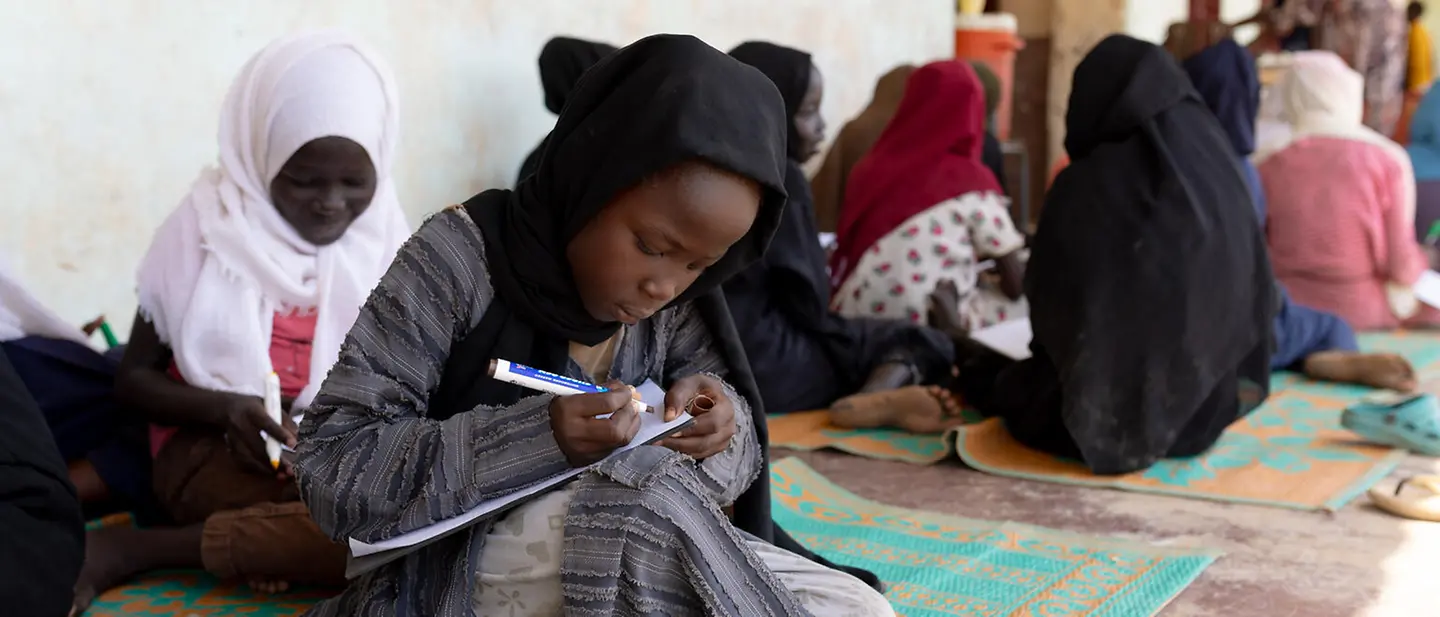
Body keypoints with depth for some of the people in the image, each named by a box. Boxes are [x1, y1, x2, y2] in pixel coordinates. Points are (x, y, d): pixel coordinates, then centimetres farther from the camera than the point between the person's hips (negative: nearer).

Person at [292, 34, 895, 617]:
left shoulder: (680, 307, -2)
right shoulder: (459, 257, -17)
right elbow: (330, 472, -20)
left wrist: (720, 415, -17)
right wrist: (538, 438, -33)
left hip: (636, 558, 4)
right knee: (643, 505, -33)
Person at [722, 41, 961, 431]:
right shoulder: (780, 179, -11)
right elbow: (809, 303, -10)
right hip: (761, 362, -7)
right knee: (919, 341, 5)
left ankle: (879, 400, -11)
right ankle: (879, 399, -25)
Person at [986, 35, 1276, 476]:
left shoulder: (1085, 186, -16)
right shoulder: (1221, 175, -4)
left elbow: (1048, 303, -6)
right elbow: (1253, 297, 4)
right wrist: (1232, 392, 18)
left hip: (1105, 413, -5)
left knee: (1012, 387, 25)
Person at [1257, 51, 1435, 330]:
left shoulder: (1267, 168, -8)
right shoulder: (1387, 159, -11)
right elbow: (1401, 263, -11)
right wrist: (1416, 268, 11)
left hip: (1289, 310, 2)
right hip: (1364, 312, -2)